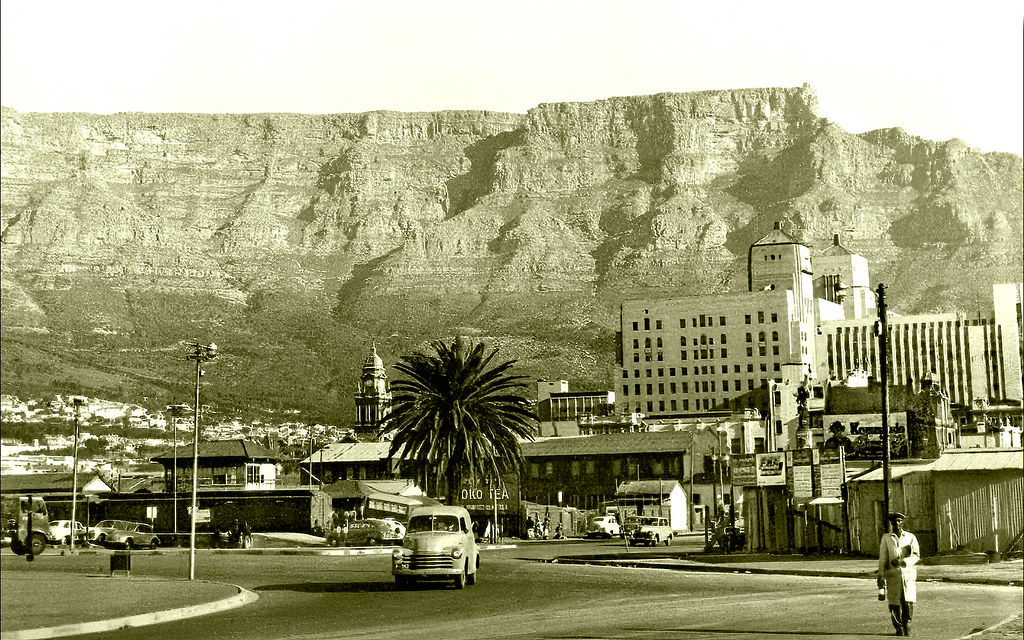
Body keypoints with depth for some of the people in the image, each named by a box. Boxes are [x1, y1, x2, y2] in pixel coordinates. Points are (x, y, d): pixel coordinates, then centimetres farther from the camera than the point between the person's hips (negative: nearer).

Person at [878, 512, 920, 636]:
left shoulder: (911, 537, 8)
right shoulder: (886, 538, 9)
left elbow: (916, 555, 1)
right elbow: (882, 559, 7)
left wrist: (903, 561, -16)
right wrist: (881, 577, 0)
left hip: (908, 573, 0)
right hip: (893, 575, 0)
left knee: (908, 602, -10)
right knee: (894, 604, -2)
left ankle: (907, 625, 11)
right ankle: (899, 628, 14)